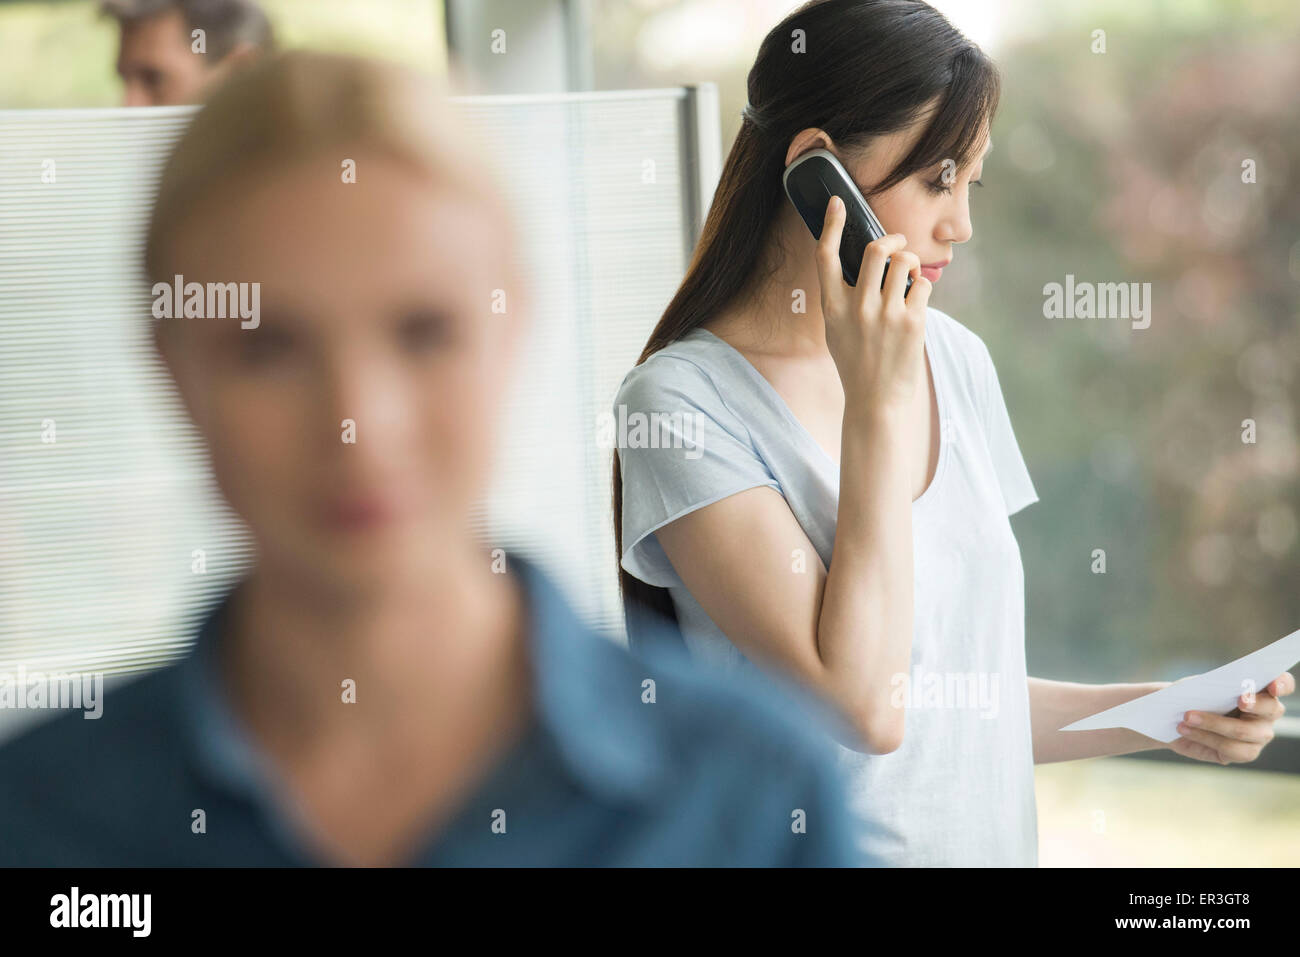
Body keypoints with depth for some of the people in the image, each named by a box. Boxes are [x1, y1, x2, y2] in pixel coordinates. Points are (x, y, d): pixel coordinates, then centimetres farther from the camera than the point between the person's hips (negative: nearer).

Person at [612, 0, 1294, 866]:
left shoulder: (956, 361, 5)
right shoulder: (686, 401, -15)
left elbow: (964, 692, 12)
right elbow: (865, 705, -22)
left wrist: (1157, 716, -2)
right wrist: (877, 399, -20)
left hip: (994, 836, 6)